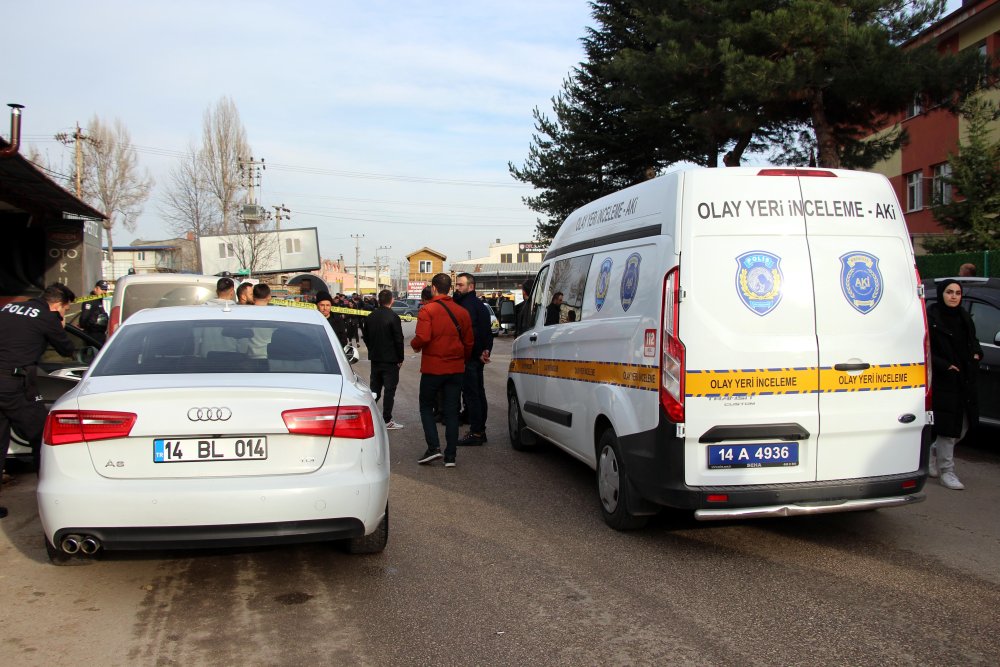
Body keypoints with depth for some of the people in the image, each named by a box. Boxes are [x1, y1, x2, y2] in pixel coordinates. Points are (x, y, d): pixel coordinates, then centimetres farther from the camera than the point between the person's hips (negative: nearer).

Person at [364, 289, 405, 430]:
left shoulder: (371, 317, 4)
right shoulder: (393, 317, -15)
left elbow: (366, 338, 11)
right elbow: (399, 340, -15)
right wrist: (400, 359, -5)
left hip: (375, 359, 6)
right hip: (390, 359, -6)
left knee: (374, 387, 15)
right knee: (389, 389, -1)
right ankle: (387, 420, 0)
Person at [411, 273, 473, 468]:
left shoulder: (427, 310, -10)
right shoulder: (462, 312, 6)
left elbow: (422, 338, -20)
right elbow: (469, 342, 8)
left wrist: (414, 345, 1)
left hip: (432, 368, -4)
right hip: (456, 368, 4)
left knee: (426, 407, 13)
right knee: (452, 412, 8)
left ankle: (434, 447, -1)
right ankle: (450, 456, 7)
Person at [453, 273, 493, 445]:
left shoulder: (467, 305, -13)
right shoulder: (480, 305, 19)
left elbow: (468, 333, -21)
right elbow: (488, 332, 19)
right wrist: (486, 350, 13)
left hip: (469, 358, -11)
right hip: (478, 357, 11)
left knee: (471, 394, -8)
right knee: (479, 394, 14)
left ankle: (475, 433, -7)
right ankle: (480, 430, 21)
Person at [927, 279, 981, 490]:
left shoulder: (964, 318, 12)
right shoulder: (930, 317, -11)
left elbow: (972, 340, 25)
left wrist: (976, 354, 5)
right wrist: (945, 366, -19)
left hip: (964, 380, 7)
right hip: (942, 380, -7)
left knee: (963, 426, 12)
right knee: (949, 426, -3)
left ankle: (934, 450, 35)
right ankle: (947, 472, 8)